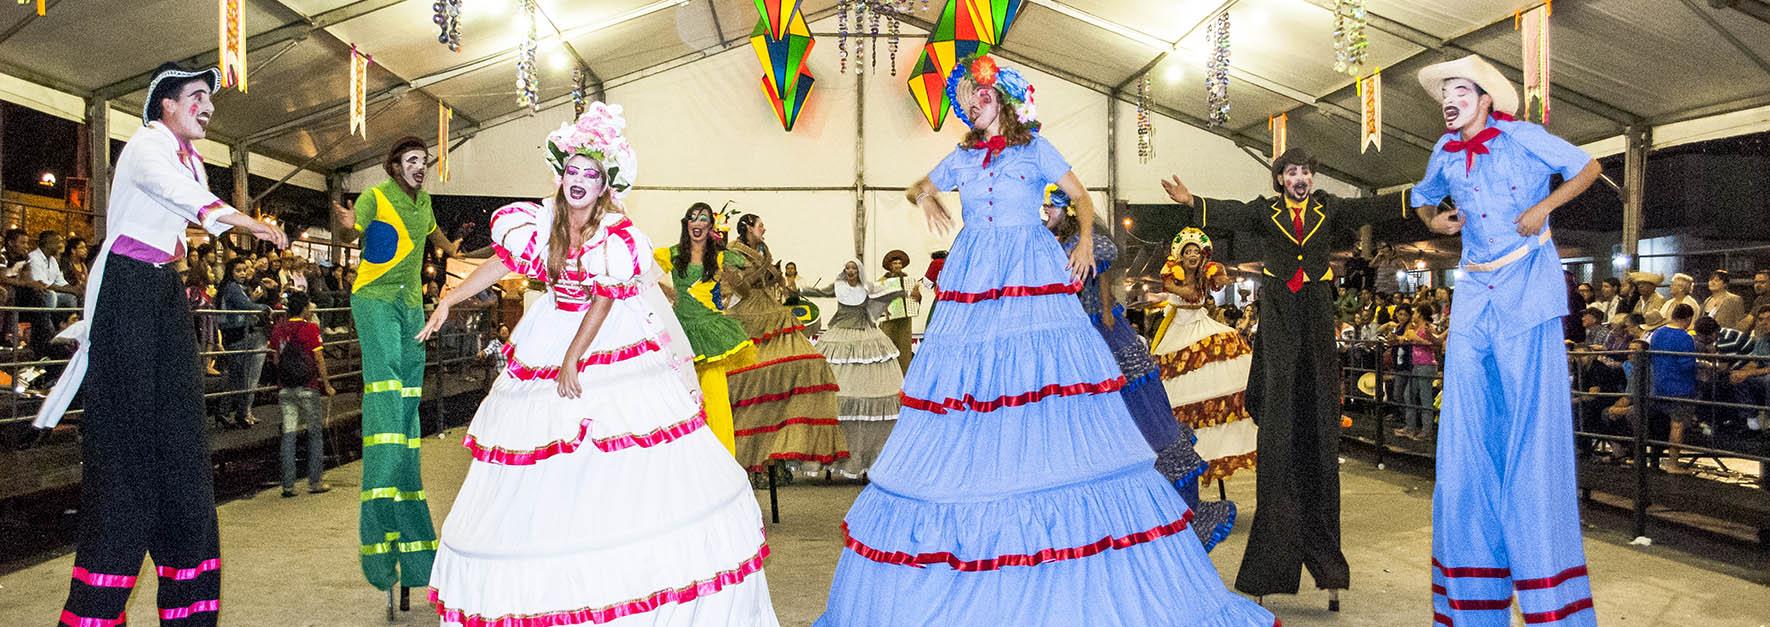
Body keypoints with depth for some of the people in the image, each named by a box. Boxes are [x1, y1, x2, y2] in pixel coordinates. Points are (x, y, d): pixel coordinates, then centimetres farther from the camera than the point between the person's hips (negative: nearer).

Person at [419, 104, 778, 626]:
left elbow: (602, 303, -14)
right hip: (547, 343, 4)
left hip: (612, 347, -4)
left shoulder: (617, 236, -12)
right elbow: (501, 264, 3)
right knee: (547, 484, 6)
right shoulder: (543, 220, 0)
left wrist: (572, 362, -16)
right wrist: (449, 299, -7)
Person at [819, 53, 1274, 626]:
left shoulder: (1035, 148, 10)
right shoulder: (962, 158, 18)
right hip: (973, 285, 3)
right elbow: (918, 187, 31)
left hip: (1033, 282, -3)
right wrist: (925, 200, 9)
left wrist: (1085, 241, -7)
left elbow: (1081, 195, 10)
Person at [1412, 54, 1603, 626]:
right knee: (1466, 438, 3)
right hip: (1475, 295, 5)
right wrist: (1433, 220, 7)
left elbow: (1587, 167, 4)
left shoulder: (1522, 137, -3)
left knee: (1533, 433, -6)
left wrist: (1544, 207, -10)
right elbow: (1422, 198, 28)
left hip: (1528, 290, -5)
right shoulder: (1445, 154, 10)